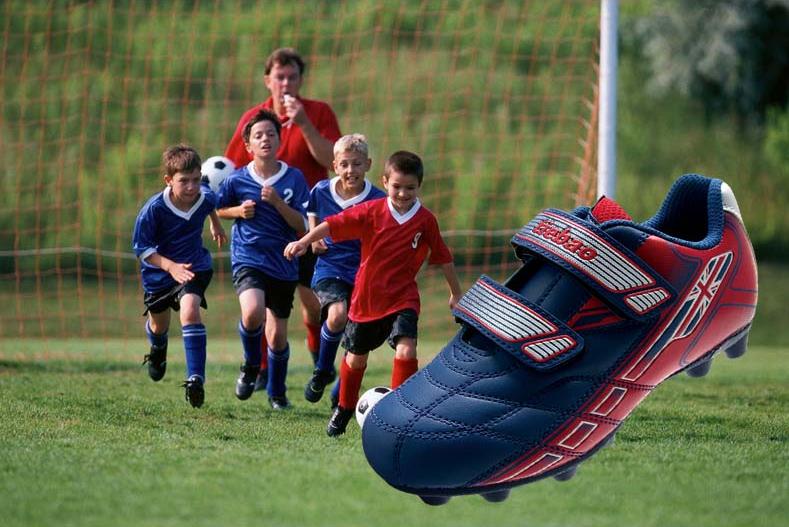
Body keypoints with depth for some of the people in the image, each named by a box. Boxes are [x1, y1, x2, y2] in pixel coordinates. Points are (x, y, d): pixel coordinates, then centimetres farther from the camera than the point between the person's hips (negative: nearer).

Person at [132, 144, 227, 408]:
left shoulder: (205, 197, -19)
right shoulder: (153, 208, -29)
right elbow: (141, 247, -23)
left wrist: (216, 225, 28)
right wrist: (171, 266, -36)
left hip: (193, 267, 0)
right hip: (158, 270, 0)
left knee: (190, 312, -27)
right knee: (159, 324, 23)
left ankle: (195, 378, -27)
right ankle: (158, 351, 61)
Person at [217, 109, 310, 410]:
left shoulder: (294, 178, -3)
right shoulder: (237, 180, -3)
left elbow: (302, 226, -5)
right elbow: (217, 209, 14)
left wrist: (277, 203, -19)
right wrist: (239, 211, -6)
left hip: (283, 264, 2)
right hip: (248, 259, -2)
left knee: (277, 334, 7)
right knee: (253, 313, -29)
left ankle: (277, 392, 31)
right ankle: (251, 366, 1)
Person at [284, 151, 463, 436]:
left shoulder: (425, 220, -6)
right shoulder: (372, 211, -10)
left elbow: (443, 257, 4)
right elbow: (334, 224, -15)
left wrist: (456, 293, 11)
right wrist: (304, 241, -28)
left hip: (403, 298, -1)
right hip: (367, 297, 1)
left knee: (406, 349, -24)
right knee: (356, 356, 15)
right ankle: (344, 410, 39)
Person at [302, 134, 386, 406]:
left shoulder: (378, 200, -9)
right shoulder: (322, 191, -3)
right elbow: (312, 215, 20)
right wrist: (313, 239, 3)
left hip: (363, 274, 1)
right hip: (329, 269, 0)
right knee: (337, 315, -29)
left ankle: (340, 396, 28)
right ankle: (323, 371, -5)